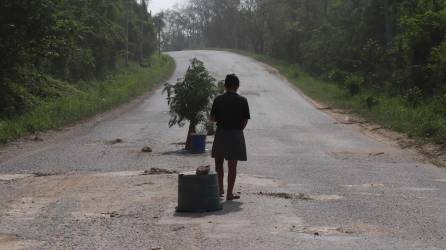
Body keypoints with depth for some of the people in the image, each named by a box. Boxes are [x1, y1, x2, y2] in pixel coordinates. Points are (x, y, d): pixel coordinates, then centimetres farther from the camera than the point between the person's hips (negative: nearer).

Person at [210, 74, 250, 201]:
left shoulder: (218, 100, -3)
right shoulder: (242, 101, -4)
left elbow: (212, 118, 0)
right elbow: (245, 121, -2)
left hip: (221, 134, 1)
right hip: (236, 135, 0)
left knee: (219, 163, 17)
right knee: (232, 166, 4)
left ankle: (220, 189, 12)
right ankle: (229, 193, 5)